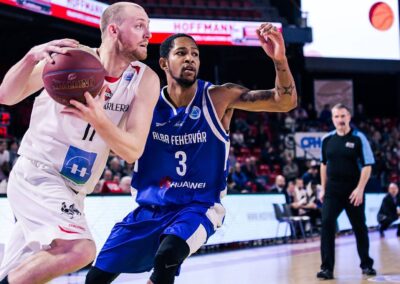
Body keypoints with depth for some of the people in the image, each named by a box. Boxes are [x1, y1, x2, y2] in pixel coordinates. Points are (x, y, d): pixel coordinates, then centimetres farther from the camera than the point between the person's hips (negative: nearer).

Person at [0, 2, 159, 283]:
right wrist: (32, 58, -28)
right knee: (80, 249, -28)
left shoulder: (145, 81, -3)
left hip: (71, 190, 6)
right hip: (37, 173, -5)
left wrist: (98, 119, -28)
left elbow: (133, 151, -9)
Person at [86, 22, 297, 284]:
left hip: (198, 207, -3)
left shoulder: (218, 98, -11)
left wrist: (279, 59, -36)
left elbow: (285, 102, -16)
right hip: (149, 208, 3)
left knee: (167, 256, -34)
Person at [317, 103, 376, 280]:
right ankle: (327, 268, -7)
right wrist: (323, 188, 12)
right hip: (332, 191, 2)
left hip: (353, 191, -2)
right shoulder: (327, 139, 5)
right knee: (326, 225, -10)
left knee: (359, 228, 8)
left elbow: (367, 165, -8)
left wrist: (360, 189, -16)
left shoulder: (358, 138, -6)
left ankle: (366, 264, 26)